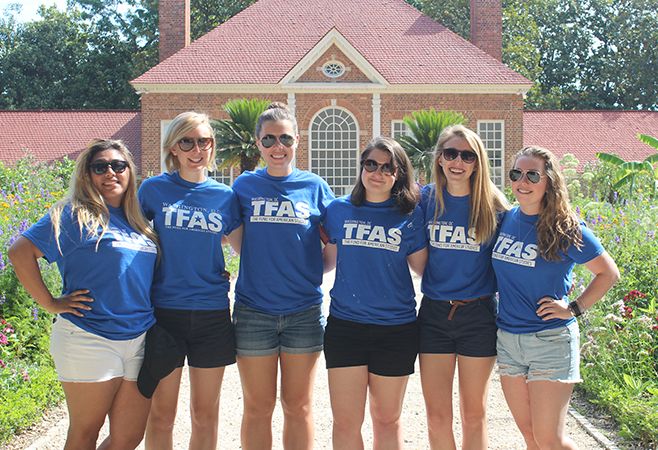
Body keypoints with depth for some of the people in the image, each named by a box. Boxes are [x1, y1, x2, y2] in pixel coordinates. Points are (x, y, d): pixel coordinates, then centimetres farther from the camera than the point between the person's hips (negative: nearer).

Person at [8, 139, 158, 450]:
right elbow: (20, 252, -14)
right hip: (89, 340, -6)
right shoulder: (76, 214, -6)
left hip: (139, 340, 6)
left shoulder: (137, 221, 14)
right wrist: (50, 304, -12)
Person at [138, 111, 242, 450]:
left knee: (205, 414, 11)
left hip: (212, 314, 2)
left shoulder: (224, 196, 4)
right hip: (165, 311, -1)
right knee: (161, 414, 7)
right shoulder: (153, 189, 0)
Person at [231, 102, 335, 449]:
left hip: (304, 311, 0)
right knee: (258, 407, 9)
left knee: (298, 407, 10)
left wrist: (309, 273, -2)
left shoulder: (314, 187, 1)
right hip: (253, 311, 0)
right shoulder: (245, 185, 2)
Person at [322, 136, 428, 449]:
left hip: (396, 328, 0)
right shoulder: (339, 210, 4)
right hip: (345, 326, 0)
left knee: (387, 420, 13)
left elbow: (424, 268, 5)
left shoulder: (410, 216, 1)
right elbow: (328, 261, 12)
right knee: (346, 423, 4)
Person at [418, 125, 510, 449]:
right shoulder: (425, 199, -1)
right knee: (437, 416, 4)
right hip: (434, 314, 1)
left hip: (478, 315, -1)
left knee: (473, 414, 10)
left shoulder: (493, 205, -4)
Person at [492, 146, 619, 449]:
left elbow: (608, 272, -4)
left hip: (551, 341, -5)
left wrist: (574, 308, -10)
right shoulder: (506, 219, 3)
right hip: (508, 338, 5)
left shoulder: (566, 228, -11)